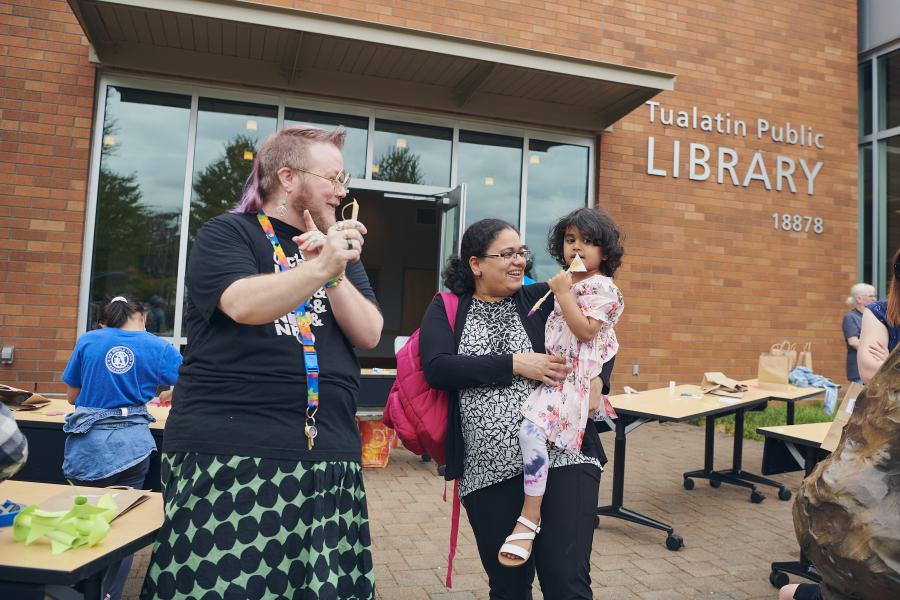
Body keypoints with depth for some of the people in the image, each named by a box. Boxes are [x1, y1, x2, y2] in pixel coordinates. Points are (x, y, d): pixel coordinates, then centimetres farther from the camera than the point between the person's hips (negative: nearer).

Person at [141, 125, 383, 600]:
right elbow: (244, 304, -17)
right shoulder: (227, 233, 4)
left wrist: (335, 271, -8)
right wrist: (320, 267, -26)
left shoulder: (341, 246, 18)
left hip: (330, 461, 5)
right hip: (232, 456, -4)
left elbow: (369, 334, 5)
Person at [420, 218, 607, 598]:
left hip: (562, 455, 0)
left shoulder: (542, 298, 7)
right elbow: (437, 367, -10)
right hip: (488, 467, 1)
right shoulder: (446, 309, 6)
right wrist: (515, 364, -14)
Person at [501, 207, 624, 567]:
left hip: (573, 377, -11)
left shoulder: (602, 287, -7)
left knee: (531, 426, -28)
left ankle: (529, 518, -23)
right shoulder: (569, 282, 20)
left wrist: (562, 292, -16)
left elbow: (585, 330, -19)